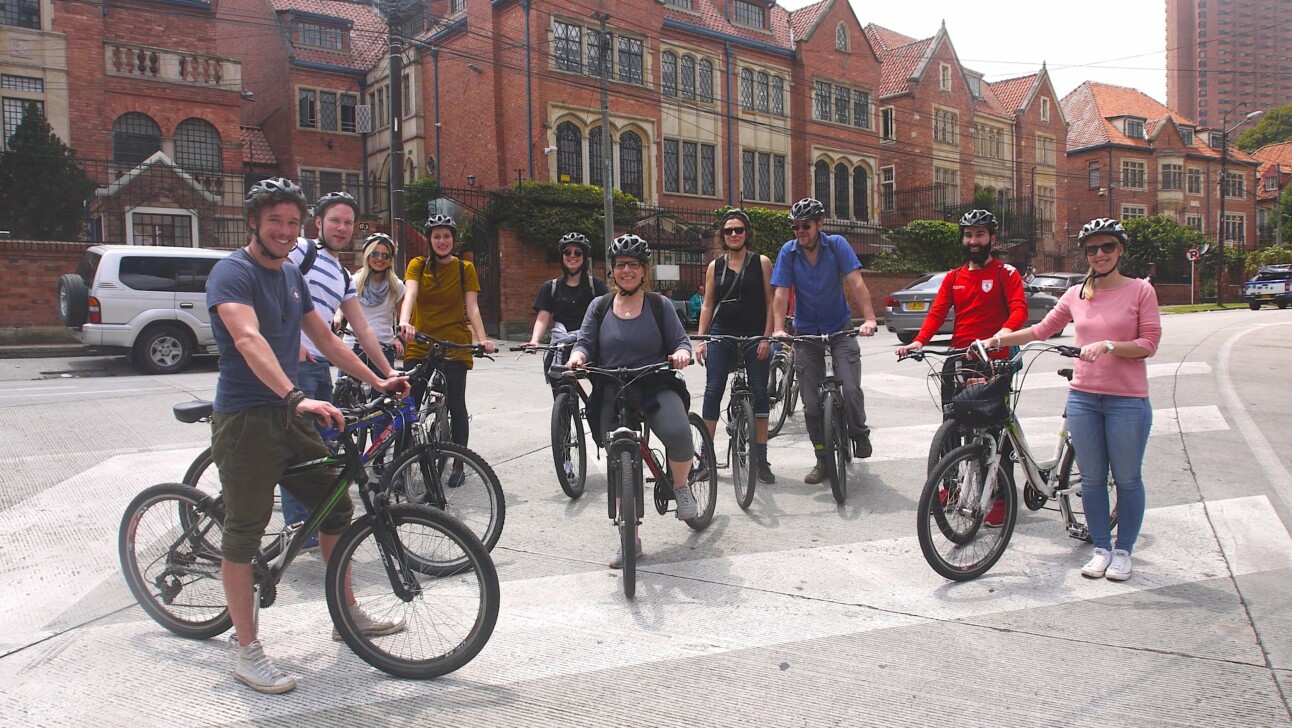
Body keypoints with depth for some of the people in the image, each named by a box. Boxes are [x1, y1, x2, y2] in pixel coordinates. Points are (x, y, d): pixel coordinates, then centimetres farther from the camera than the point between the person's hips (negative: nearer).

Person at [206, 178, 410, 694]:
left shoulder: (291, 275, 14)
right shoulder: (232, 272, -12)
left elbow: (324, 339, 20)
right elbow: (248, 340, -29)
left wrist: (377, 382, 16)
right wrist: (297, 397, -43)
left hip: (290, 416, 8)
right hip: (246, 419, -8)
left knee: (336, 507, 12)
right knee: (244, 533, -1)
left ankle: (348, 615, 29)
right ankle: (248, 652, 11)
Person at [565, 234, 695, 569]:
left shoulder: (660, 305, 6)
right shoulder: (600, 307, 10)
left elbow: (681, 340, 4)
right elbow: (586, 343, 6)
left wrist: (682, 353, -19)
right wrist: (578, 356, -17)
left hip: (656, 388, -2)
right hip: (613, 395, 2)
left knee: (678, 433, -32)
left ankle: (680, 485, 2)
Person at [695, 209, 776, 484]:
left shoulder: (761, 263, 3)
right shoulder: (715, 266, 8)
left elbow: (771, 303, 0)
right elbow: (707, 305, 10)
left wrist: (766, 337, -9)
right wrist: (701, 340, 3)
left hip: (754, 335, -1)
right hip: (721, 334, 1)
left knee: (759, 393, 1)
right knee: (713, 391, -3)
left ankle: (761, 458, 9)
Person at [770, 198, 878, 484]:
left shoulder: (837, 245, -10)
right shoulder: (788, 252, -7)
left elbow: (856, 283, -19)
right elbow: (781, 293, -13)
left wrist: (869, 319, -32)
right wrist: (778, 329, -27)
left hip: (840, 328, -1)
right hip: (807, 332, 2)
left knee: (851, 389, -18)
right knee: (811, 402, 1)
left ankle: (859, 434, 11)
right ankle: (823, 460, 16)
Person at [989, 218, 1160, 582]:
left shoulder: (1140, 290, -1)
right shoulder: (1076, 294, 8)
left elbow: (1149, 343, -6)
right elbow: (1042, 330, 13)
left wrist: (1108, 345, -20)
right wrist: (997, 339, 7)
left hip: (1127, 400, -3)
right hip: (1083, 397, 3)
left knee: (1127, 478, 6)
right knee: (1091, 478, 9)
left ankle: (1123, 551, 21)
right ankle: (1101, 549, 22)